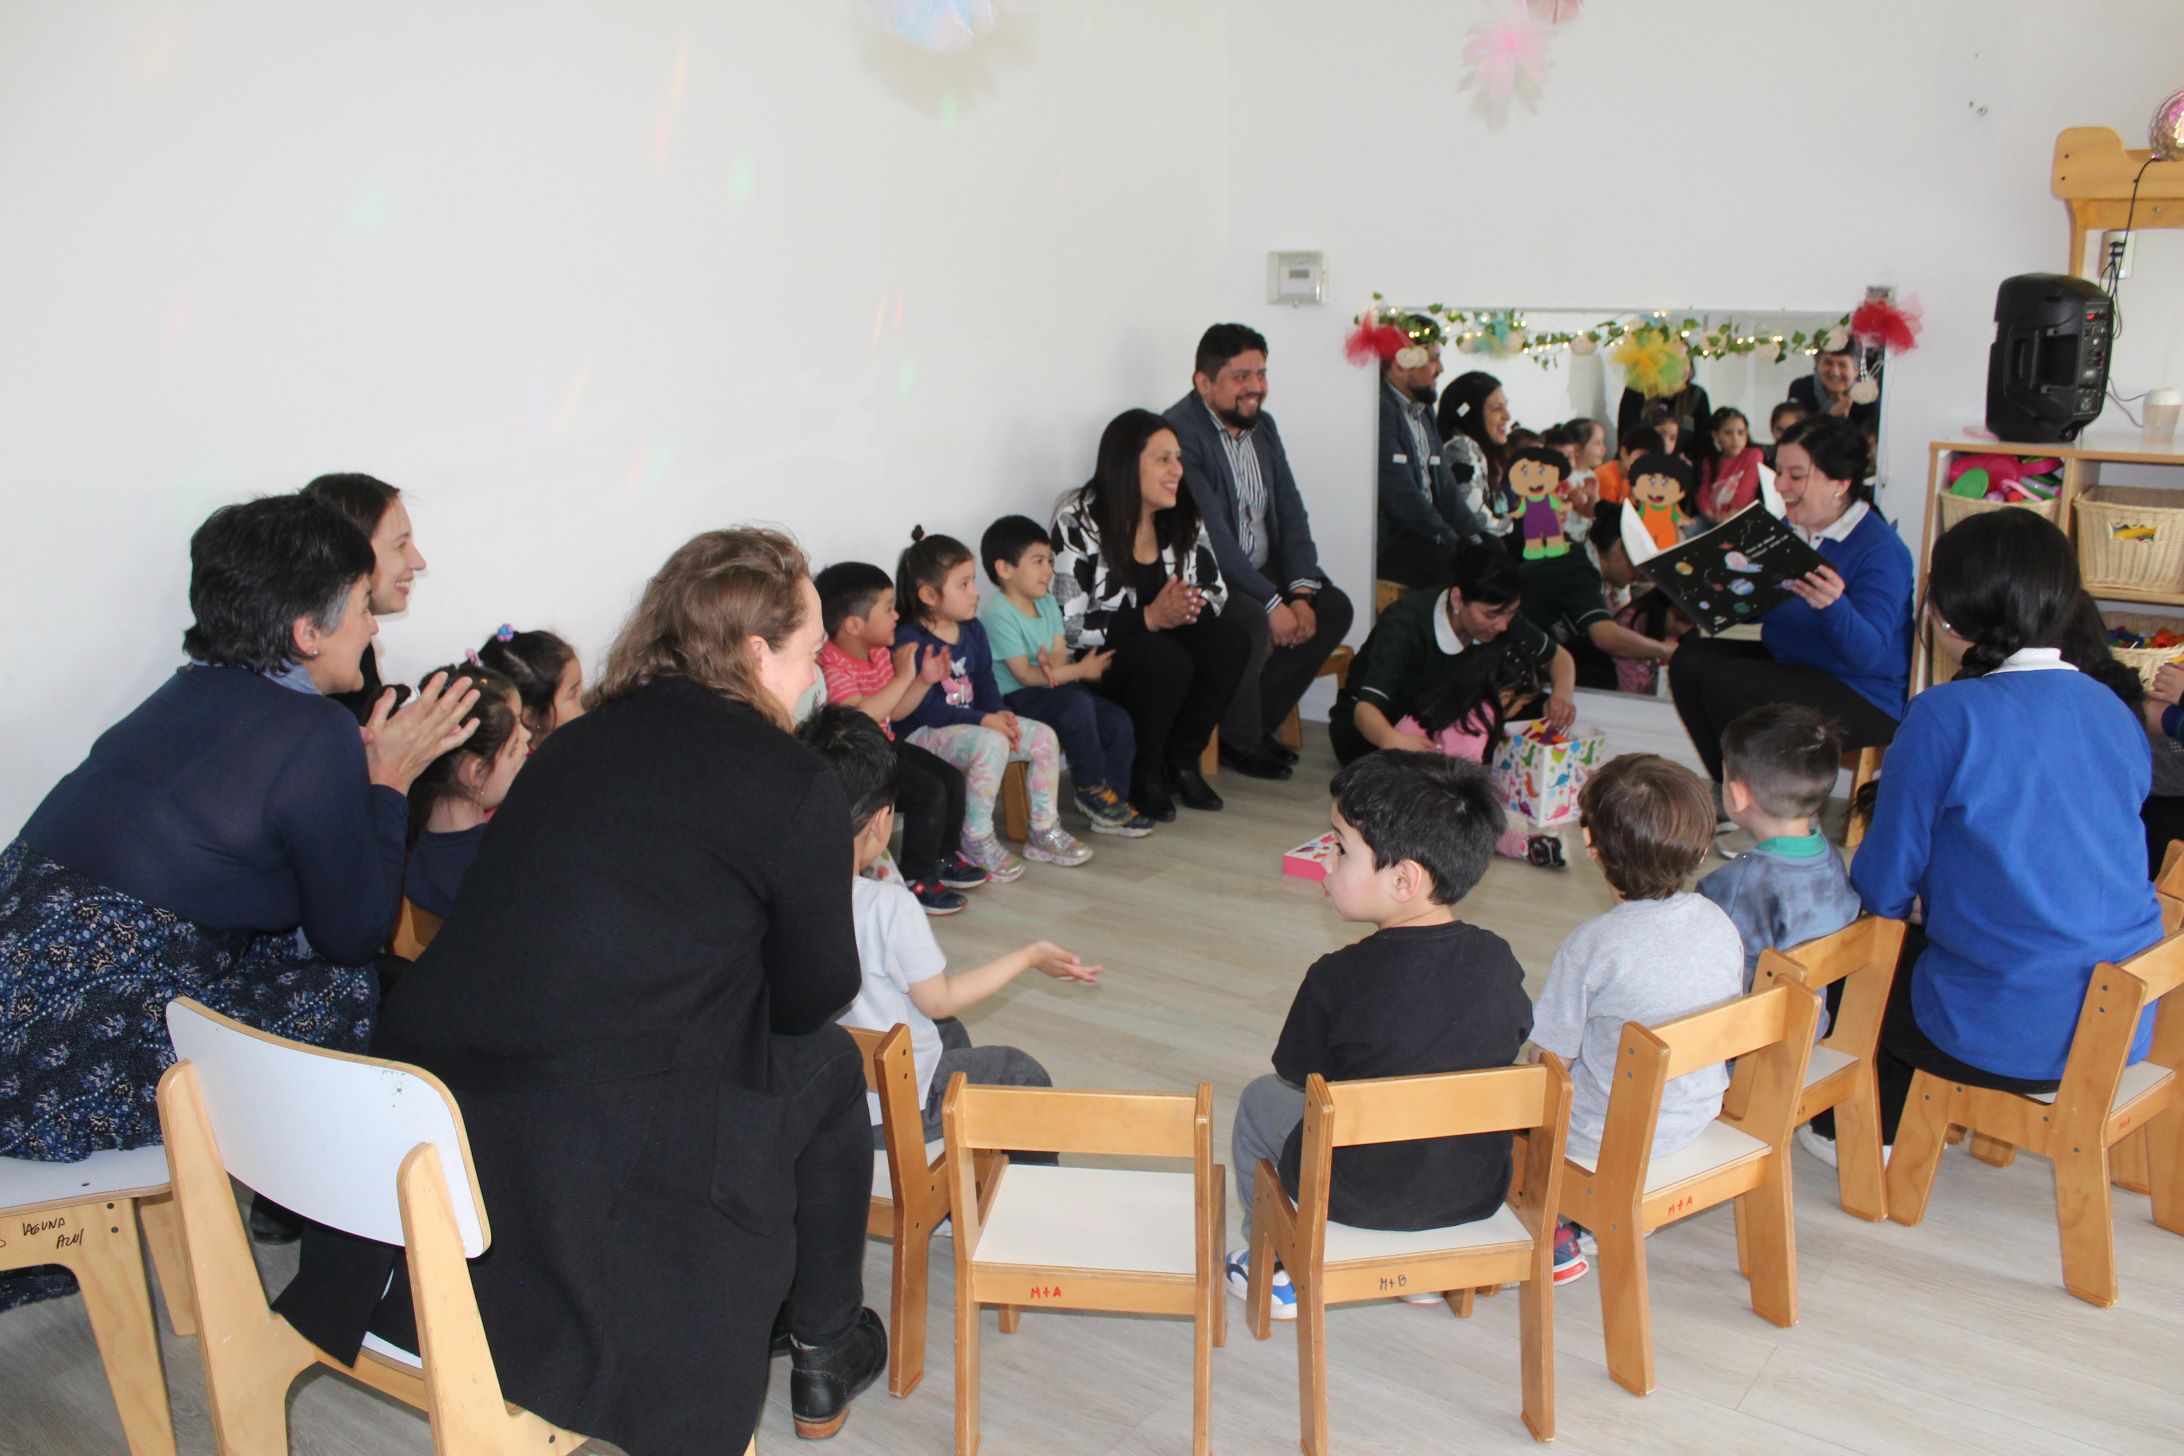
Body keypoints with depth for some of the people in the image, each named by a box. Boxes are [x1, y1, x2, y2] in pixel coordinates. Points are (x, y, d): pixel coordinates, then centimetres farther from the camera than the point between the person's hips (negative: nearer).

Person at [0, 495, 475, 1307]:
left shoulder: (198, 693, 12)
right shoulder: (316, 738, -15)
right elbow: (356, 931, -4)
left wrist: (376, 762, 15)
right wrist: (389, 780, 2)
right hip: (94, 1054, -9)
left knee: (300, 950, 16)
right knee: (362, 993, 1)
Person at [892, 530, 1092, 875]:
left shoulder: (973, 629, 8)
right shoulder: (910, 640, -18)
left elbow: (985, 680, 13)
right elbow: (923, 709, -23)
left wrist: (1000, 713, -9)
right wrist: (984, 720, -26)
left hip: (973, 723, 9)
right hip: (923, 734, -9)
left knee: (1043, 736, -3)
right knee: (991, 744, -34)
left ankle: (1044, 832, 8)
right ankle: (977, 842, -19)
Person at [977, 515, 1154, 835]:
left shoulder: (1047, 604, 11)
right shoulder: (998, 614, -17)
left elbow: (1060, 653, 2)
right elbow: (1025, 675, -20)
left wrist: (1053, 665, -24)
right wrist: (1082, 670, -18)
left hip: (1053, 688, 9)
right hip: (1013, 700, -9)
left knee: (1118, 721, -8)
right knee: (1077, 705, -33)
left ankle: (1112, 801, 2)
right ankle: (1092, 789, -15)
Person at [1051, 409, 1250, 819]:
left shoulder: (1183, 517, 3)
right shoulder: (1078, 522, -16)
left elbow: (1216, 592, 6)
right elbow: (1066, 624, -20)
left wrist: (1189, 608, -20)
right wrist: (1151, 617, -28)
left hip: (1160, 636, 6)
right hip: (1093, 661, -6)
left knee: (1230, 642, -22)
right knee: (1168, 661, -35)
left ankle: (1181, 760, -3)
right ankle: (1141, 775, -8)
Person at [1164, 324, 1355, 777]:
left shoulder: (1263, 425, 10)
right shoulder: (1180, 432, -19)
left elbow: (1290, 510, 7)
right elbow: (1211, 535, -25)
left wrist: (1301, 591, -8)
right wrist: (1272, 603, -25)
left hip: (1261, 570, 9)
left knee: (1333, 608, -7)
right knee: (1251, 623, -33)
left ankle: (1257, 721, 5)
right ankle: (1241, 740, -7)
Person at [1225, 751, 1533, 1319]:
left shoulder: (1338, 979, -23)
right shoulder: (1498, 961, -11)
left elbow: (1299, 1077, -9)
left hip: (1355, 1197, -4)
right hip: (1477, 1191, 4)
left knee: (1259, 1100, 22)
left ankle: (1278, 1268, 34)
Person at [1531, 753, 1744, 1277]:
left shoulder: (1592, 945, -27)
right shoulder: (1719, 923, -9)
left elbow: (1552, 1061, -19)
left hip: (1608, 1136, -6)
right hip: (1698, 1115, 6)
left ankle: (1554, 1239, 22)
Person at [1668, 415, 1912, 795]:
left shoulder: (1880, 550, -18)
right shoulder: (1789, 531, 6)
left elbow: (1869, 654, -28)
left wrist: (1833, 606, -46)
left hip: (1864, 699, -8)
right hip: (1790, 663, 9)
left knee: (1727, 683, -26)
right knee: (1690, 660, -7)